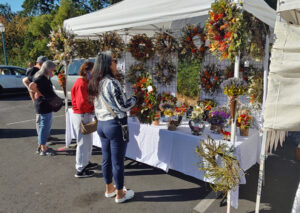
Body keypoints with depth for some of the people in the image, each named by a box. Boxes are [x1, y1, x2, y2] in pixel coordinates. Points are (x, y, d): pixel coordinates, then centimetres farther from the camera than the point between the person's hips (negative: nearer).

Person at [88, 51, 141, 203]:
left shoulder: (95, 83, 7)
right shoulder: (112, 83, -18)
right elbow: (123, 107, -16)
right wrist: (134, 99, 0)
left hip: (101, 124, 8)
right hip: (115, 125, -8)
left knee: (106, 159, 19)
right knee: (118, 161, 6)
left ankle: (109, 189, 36)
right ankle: (119, 194, 22)